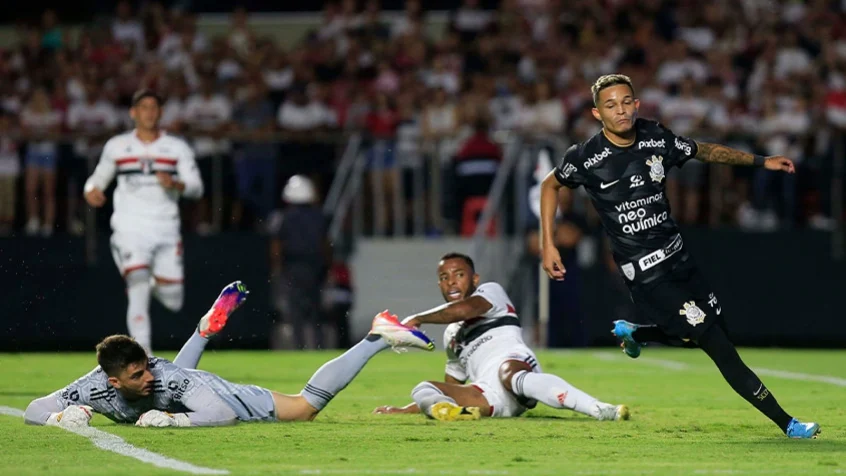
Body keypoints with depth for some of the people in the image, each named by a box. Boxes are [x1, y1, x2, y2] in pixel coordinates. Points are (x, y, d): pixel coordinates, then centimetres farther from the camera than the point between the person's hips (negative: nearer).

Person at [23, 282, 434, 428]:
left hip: (229, 399, -6)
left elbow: (221, 415, -47)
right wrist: (62, 418, -48)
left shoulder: (162, 377, -43)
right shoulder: (95, 387, -33)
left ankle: (379, 337, 9)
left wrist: (169, 419, -55)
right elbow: (34, 411, -27)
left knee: (308, 404, -2)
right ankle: (208, 327, 64)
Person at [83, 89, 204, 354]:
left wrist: (175, 183, -21)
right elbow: (99, 178, 19)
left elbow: (196, 188, 1)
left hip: (166, 232, 2)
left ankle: (156, 284, 39)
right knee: (138, 292, -19)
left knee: (173, 302, 4)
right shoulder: (117, 147, 8)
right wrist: (92, 191, -5)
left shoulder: (177, 148, 7)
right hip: (130, 230, -2)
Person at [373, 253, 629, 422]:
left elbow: (465, 310, -7)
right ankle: (456, 412, -52)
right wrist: (404, 410, 35)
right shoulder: (452, 335, 37)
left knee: (509, 374, -42)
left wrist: (418, 319, 4)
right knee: (423, 389, -12)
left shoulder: (491, 292, 16)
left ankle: (599, 409, -63)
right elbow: (452, 387, 42)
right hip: (489, 398, 6)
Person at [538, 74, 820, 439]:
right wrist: (548, 244, 2)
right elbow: (551, 185, 6)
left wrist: (761, 161, 15)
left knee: (718, 327, 13)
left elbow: (702, 151, 16)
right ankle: (787, 423, -8)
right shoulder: (586, 158, -13)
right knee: (717, 344, -11)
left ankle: (632, 333, 33)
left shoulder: (657, 139, -2)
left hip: (677, 257, 6)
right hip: (645, 273, -6)